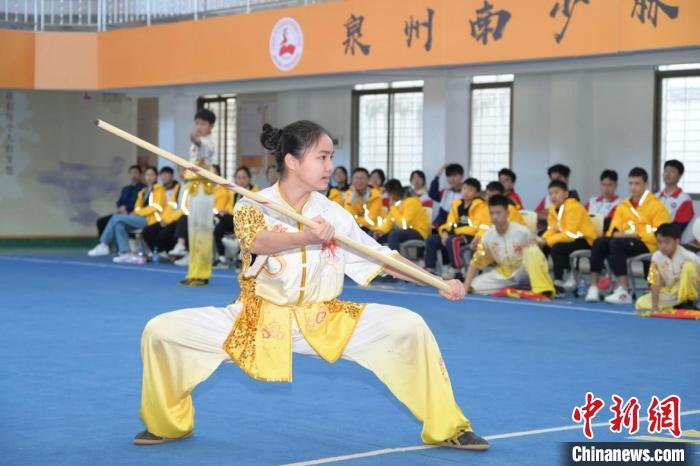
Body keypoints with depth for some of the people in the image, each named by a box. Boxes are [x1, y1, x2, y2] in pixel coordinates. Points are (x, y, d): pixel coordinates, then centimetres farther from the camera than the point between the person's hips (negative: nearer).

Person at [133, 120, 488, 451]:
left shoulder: (334, 215, -1)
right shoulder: (253, 206, -8)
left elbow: (383, 259, 1)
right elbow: (257, 241, -30)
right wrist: (305, 237, -49)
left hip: (322, 321, 1)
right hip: (257, 321, -1)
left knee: (409, 327, -16)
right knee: (161, 331, -17)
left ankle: (445, 428, 2)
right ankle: (169, 423, 11)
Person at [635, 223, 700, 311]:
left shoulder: (687, 256, -22)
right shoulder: (656, 257, -13)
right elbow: (654, 282, -14)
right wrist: (654, 306, -22)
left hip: (687, 289, -3)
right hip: (669, 292, 3)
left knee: (689, 266, -31)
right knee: (641, 303, -13)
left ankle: (688, 304, -17)